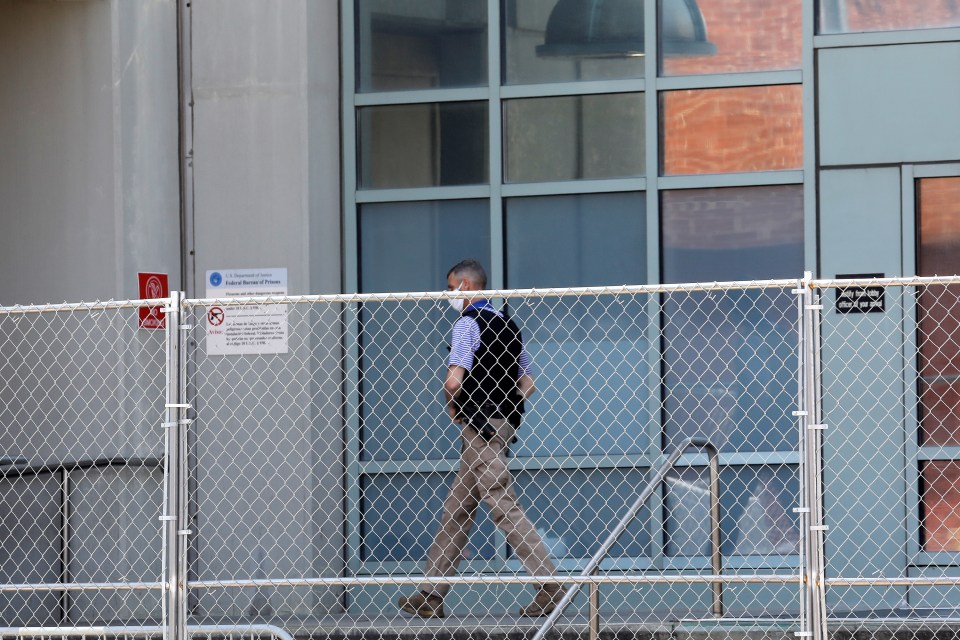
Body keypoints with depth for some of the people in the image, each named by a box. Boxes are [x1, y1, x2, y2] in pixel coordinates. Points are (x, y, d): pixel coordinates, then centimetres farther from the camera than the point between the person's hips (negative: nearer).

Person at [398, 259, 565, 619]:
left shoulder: (468, 324, -11)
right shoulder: (506, 325, 16)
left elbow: (454, 380, -23)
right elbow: (527, 384, 19)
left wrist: (452, 406, -5)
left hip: (479, 427, -9)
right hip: (502, 423, 9)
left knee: (504, 507, -9)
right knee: (457, 509, 11)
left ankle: (549, 583, -13)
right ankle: (431, 595, 13)